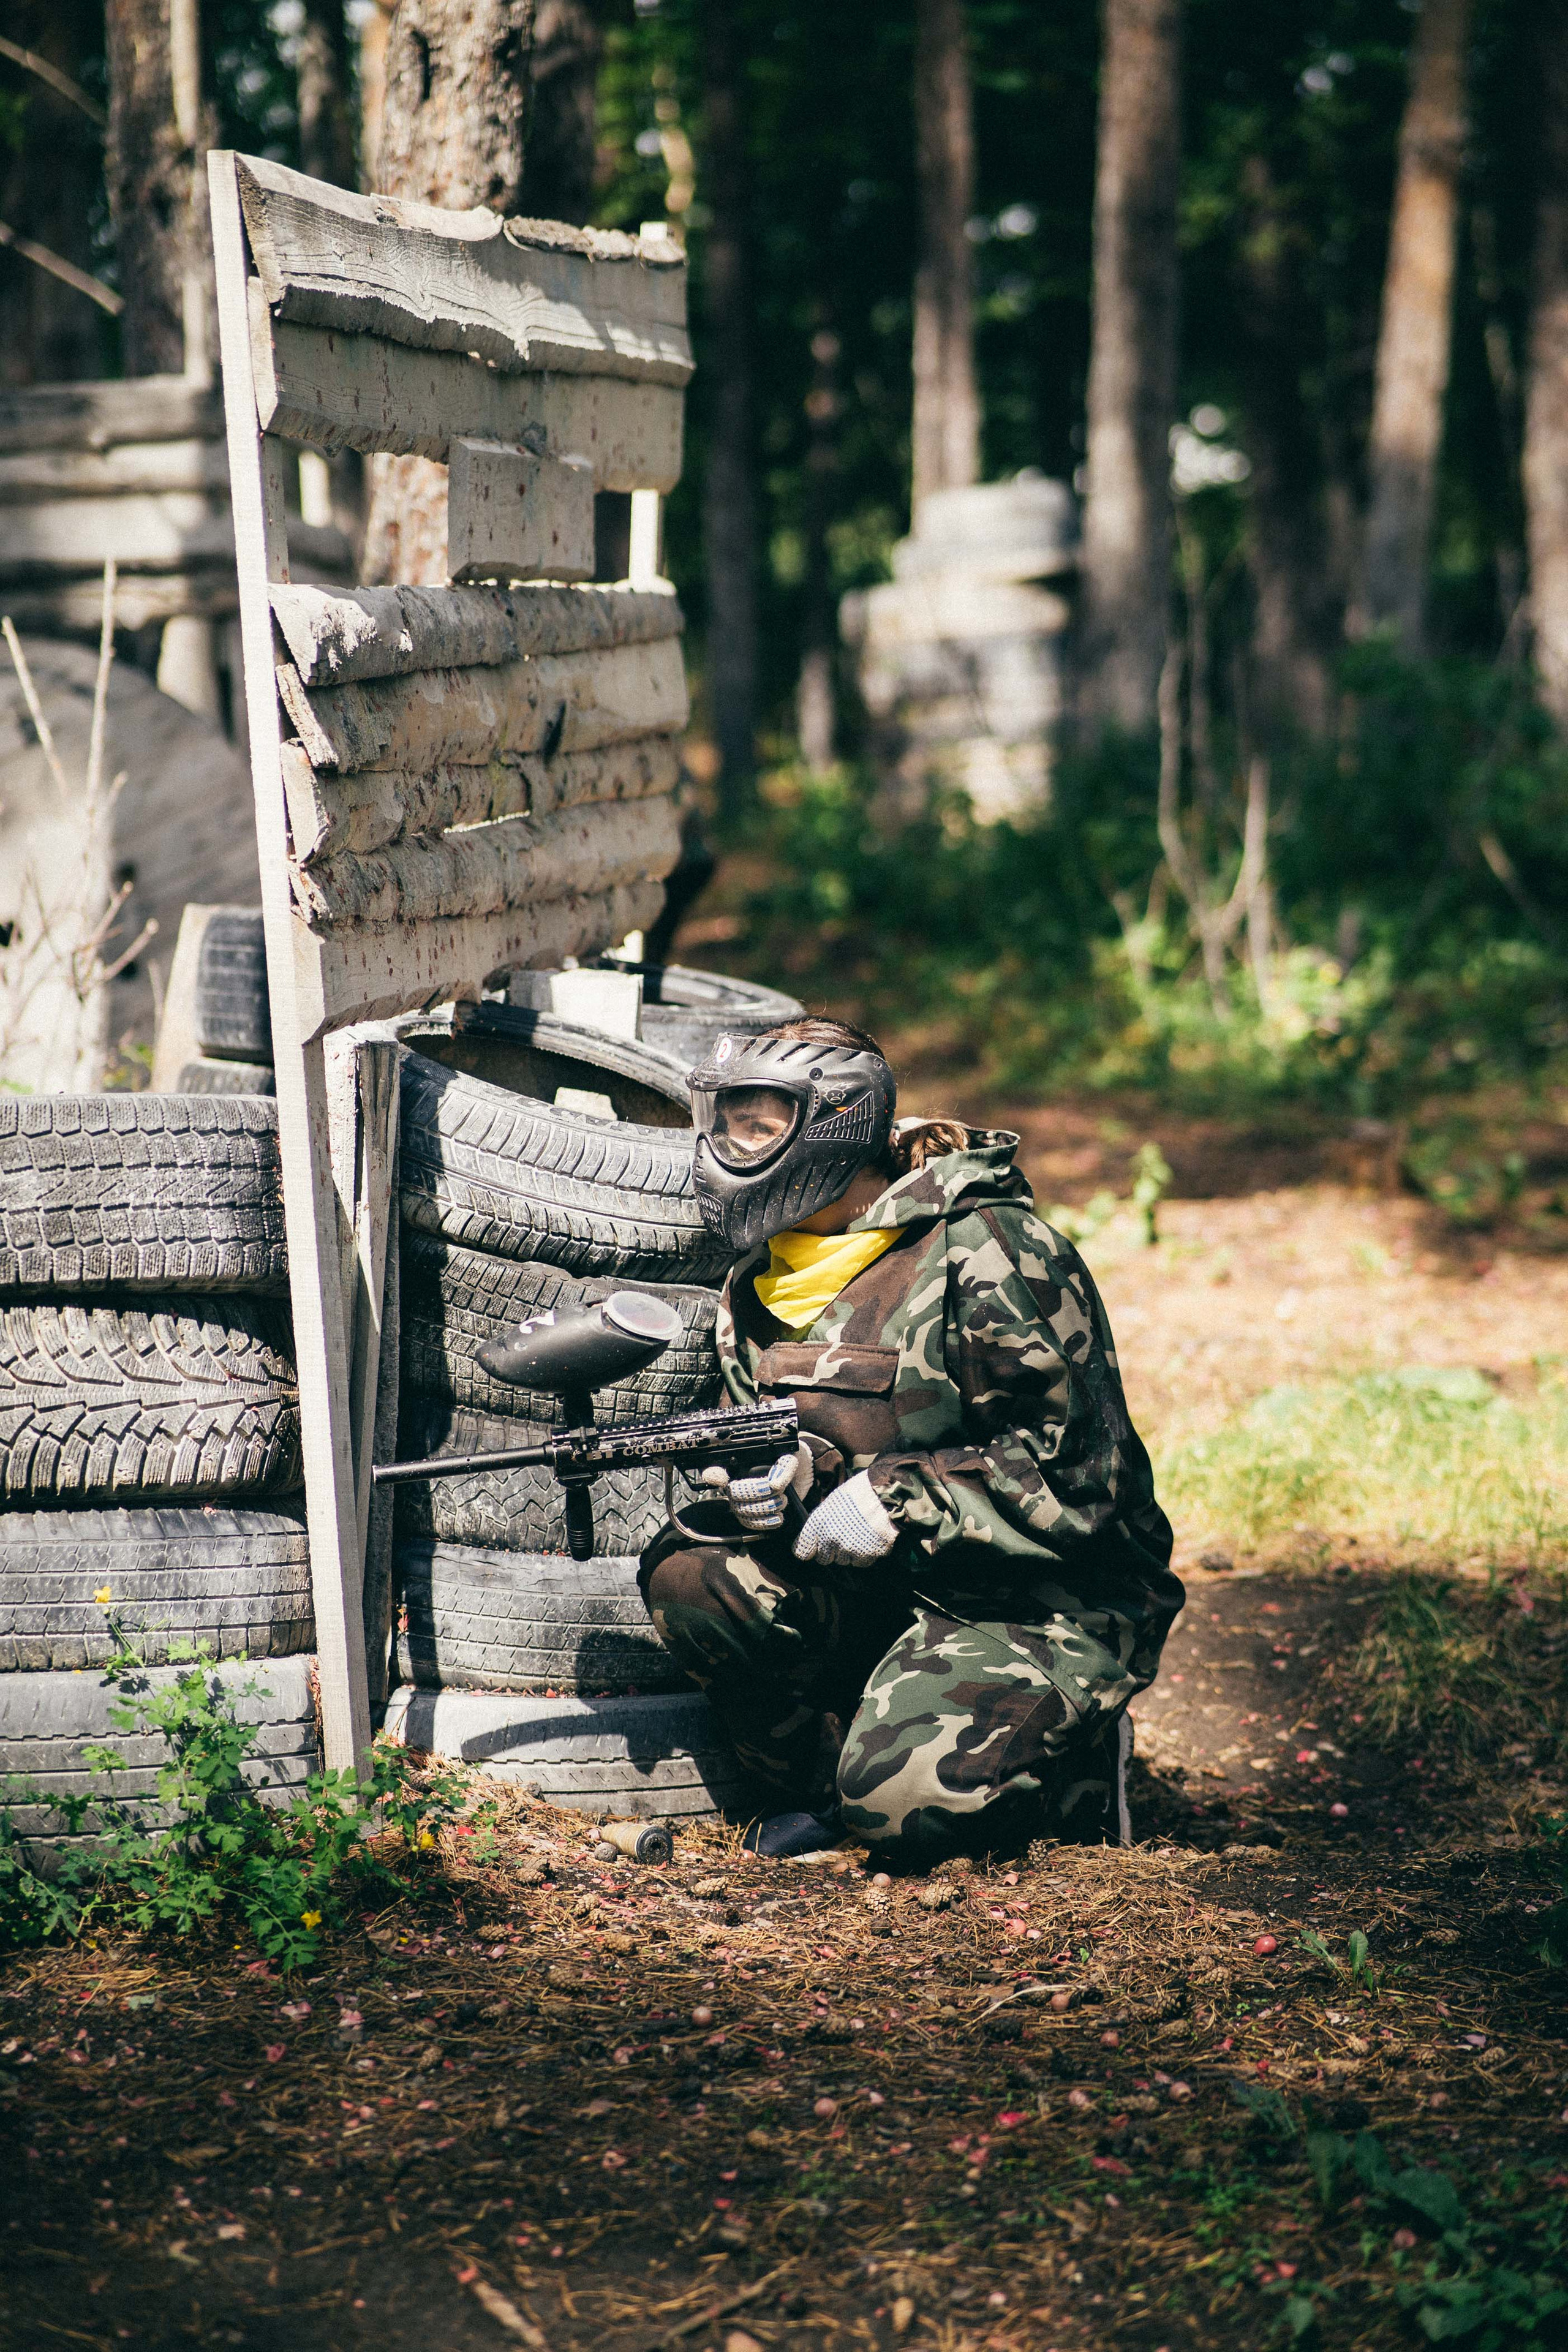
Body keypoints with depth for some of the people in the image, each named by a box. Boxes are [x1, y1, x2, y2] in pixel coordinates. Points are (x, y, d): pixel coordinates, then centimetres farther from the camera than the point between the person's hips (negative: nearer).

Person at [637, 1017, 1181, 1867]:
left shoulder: (987, 1249, -17)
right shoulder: (759, 1285, 7)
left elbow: (1076, 1466, -19)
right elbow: (750, 1438, 13)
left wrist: (897, 1499, -23)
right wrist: (771, 1483, -13)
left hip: (1045, 1599, -7)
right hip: (882, 1588, 7)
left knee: (903, 1801, -27)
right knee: (689, 1572, -17)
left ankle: (1075, 1773, 5)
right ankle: (830, 1780, 2)